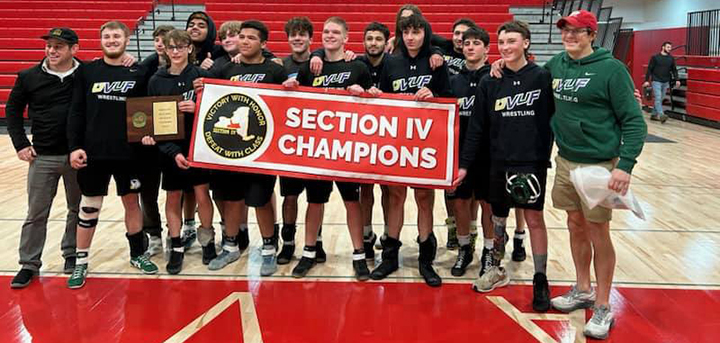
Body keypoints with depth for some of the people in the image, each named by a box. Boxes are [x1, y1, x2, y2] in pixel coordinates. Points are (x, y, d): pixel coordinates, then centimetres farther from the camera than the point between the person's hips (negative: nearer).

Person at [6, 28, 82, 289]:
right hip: (42, 157, 1)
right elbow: (13, 109, 9)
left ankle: (72, 254, 30)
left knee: (78, 209, 12)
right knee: (36, 214, 6)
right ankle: (29, 264, 16)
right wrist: (20, 145, 2)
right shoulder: (29, 77, -1)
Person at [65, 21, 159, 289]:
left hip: (128, 153, 0)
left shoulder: (139, 73, 2)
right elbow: (76, 113, 1)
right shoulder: (86, 72, 2)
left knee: (132, 202, 13)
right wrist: (74, 147, -6)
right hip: (93, 153, 0)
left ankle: (138, 253, 29)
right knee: (89, 207, 7)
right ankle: (81, 262, 19)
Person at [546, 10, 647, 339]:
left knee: (598, 232, 2)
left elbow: (634, 121, -12)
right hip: (565, 161, 6)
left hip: (599, 164, -5)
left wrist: (626, 164, -21)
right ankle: (583, 291, 33)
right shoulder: (556, 65, 4)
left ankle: (603, 308, 15)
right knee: (575, 226, 16)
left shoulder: (611, 69, -12)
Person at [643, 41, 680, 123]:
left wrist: (677, 79, -1)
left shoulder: (671, 58, 8)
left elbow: (674, 70, 12)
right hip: (656, 81, -5)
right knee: (658, 98, -14)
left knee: (660, 99, 8)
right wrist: (647, 80, -8)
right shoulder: (655, 57, -3)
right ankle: (661, 115, -22)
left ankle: (654, 114, 18)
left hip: (666, 82, 5)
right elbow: (649, 69, -3)